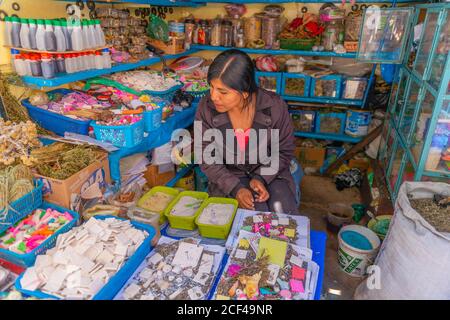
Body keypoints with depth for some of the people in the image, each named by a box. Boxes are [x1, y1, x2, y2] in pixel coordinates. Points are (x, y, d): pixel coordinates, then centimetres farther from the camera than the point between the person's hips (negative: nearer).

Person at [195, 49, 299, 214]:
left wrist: (261, 178, -18)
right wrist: (235, 188, -22)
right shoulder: (206, 108, -15)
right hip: (229, 177, 0)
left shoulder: (275, 106, -17)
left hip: (270, 173, 1)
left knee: (281, 210, -22)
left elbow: (284, 151, -3)